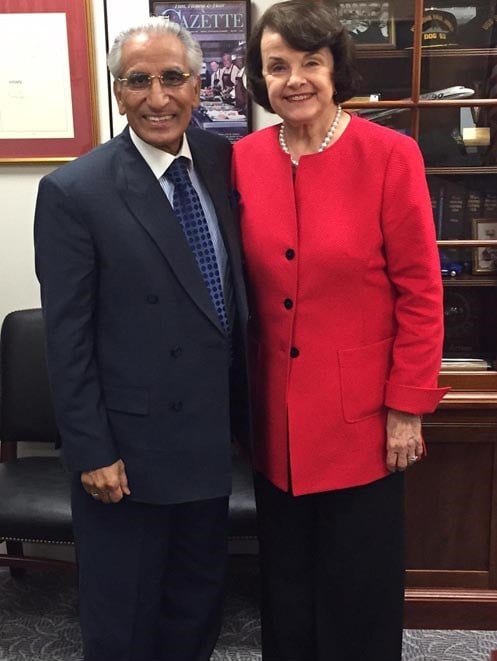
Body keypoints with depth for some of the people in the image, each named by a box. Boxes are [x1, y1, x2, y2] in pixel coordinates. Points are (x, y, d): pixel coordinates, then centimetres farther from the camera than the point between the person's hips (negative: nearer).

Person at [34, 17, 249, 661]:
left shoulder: (222, 162, 1)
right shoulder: (73, 192, -14)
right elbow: (67, 339, -12)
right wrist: (92, 453, -12)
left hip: (211, 435, 5)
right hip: (128, 447, -5)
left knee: (200, 606, 23)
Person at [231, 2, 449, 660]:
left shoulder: (390, 155, -10)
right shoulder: (244, 160, 1)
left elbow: (420, 291, -8)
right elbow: (244, 290, 8)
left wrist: (407, 409, -8)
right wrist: (243, 402, 8)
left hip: (361, 418, -3)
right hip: (275, 420, 4)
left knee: (359, 596, 12)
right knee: (286, 586, 20)